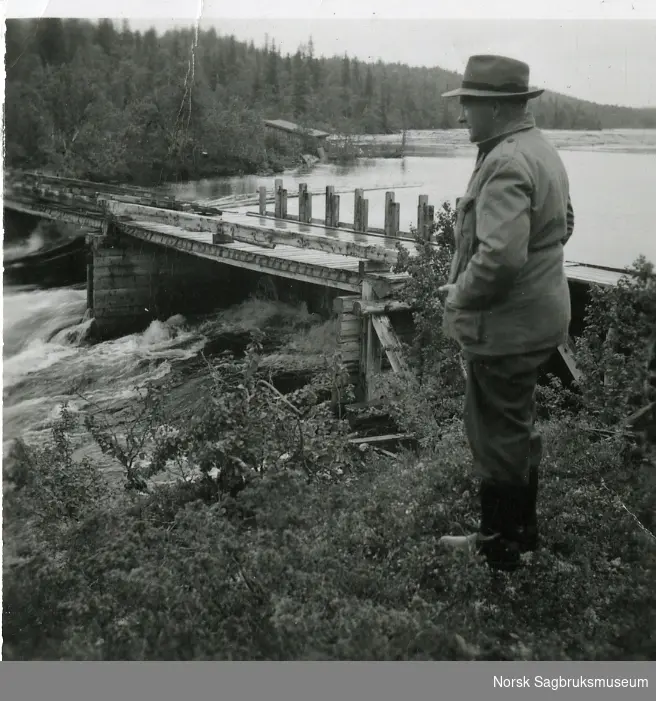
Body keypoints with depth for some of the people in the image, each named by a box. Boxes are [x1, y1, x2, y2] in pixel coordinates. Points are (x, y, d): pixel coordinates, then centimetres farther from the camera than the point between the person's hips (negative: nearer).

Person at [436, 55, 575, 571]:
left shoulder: (506, 164, -23)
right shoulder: (542, 150, 10)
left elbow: (500, 255, -33)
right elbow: (562, 224, 21)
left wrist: (460, 294, -16)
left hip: (505, 327, -10)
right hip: (540, 312, 10)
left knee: (497, 436, 4)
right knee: (517, 427, 21)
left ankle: (500, 550, 20)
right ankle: (521, 532, 37)